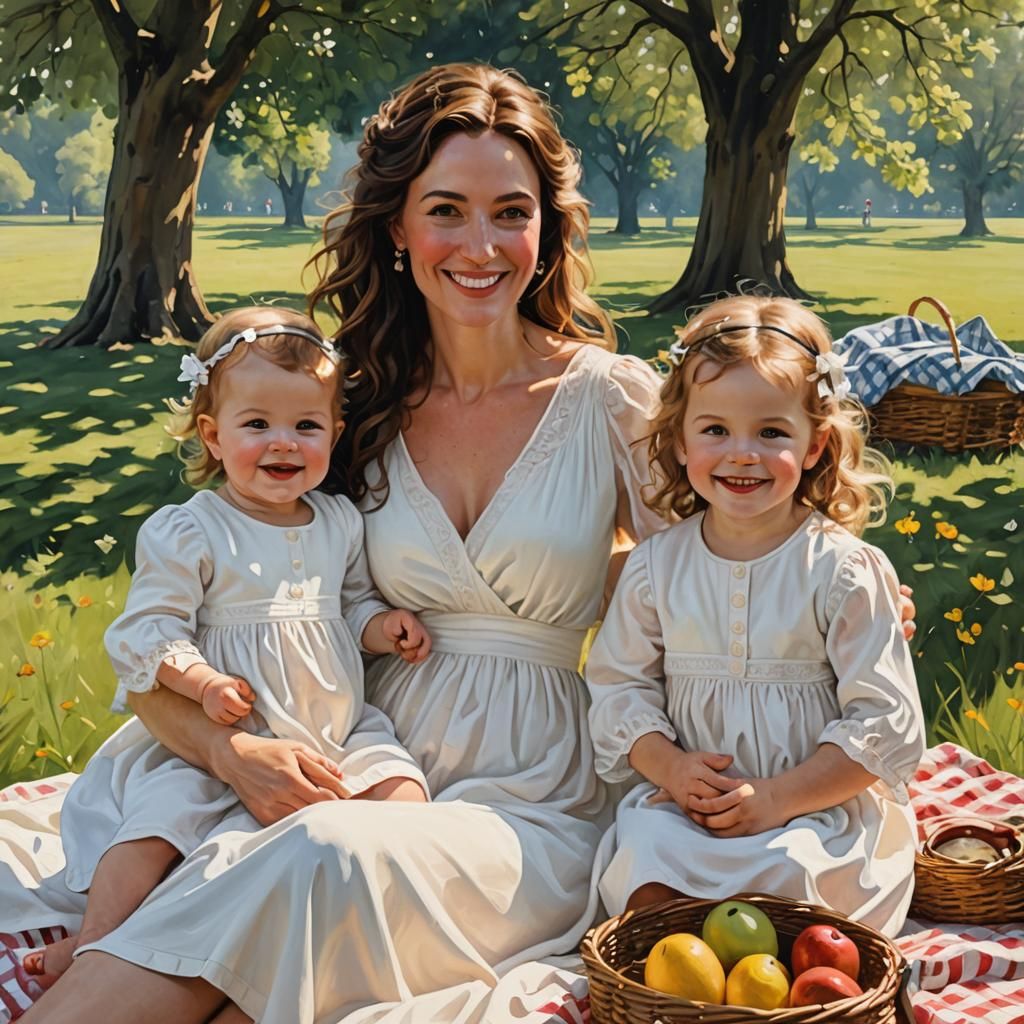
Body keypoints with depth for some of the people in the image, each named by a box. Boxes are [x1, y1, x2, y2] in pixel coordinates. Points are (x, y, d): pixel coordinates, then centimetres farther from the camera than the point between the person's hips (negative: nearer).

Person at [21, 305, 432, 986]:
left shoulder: (340, 523, 8)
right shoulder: (185, 534, -9)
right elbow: (147, 630, -11)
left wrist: (383, 624, -1)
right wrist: (200, 679, -27)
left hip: (336, 736, 4)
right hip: (211, 744, -4)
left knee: (401, 787, -16)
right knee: (152, 824, -20)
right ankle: (96, 945, -8)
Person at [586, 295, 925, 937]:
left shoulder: (843, 570, -7)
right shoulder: (657, 565, 5)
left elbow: (886, 726, -7)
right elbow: (619, 684, 9)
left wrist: (778, 799, -16)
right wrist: (669, 767, -11)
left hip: (824, 807, -2)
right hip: (686, 804, 3)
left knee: (781, 868, -31)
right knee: (641, 849, -26)